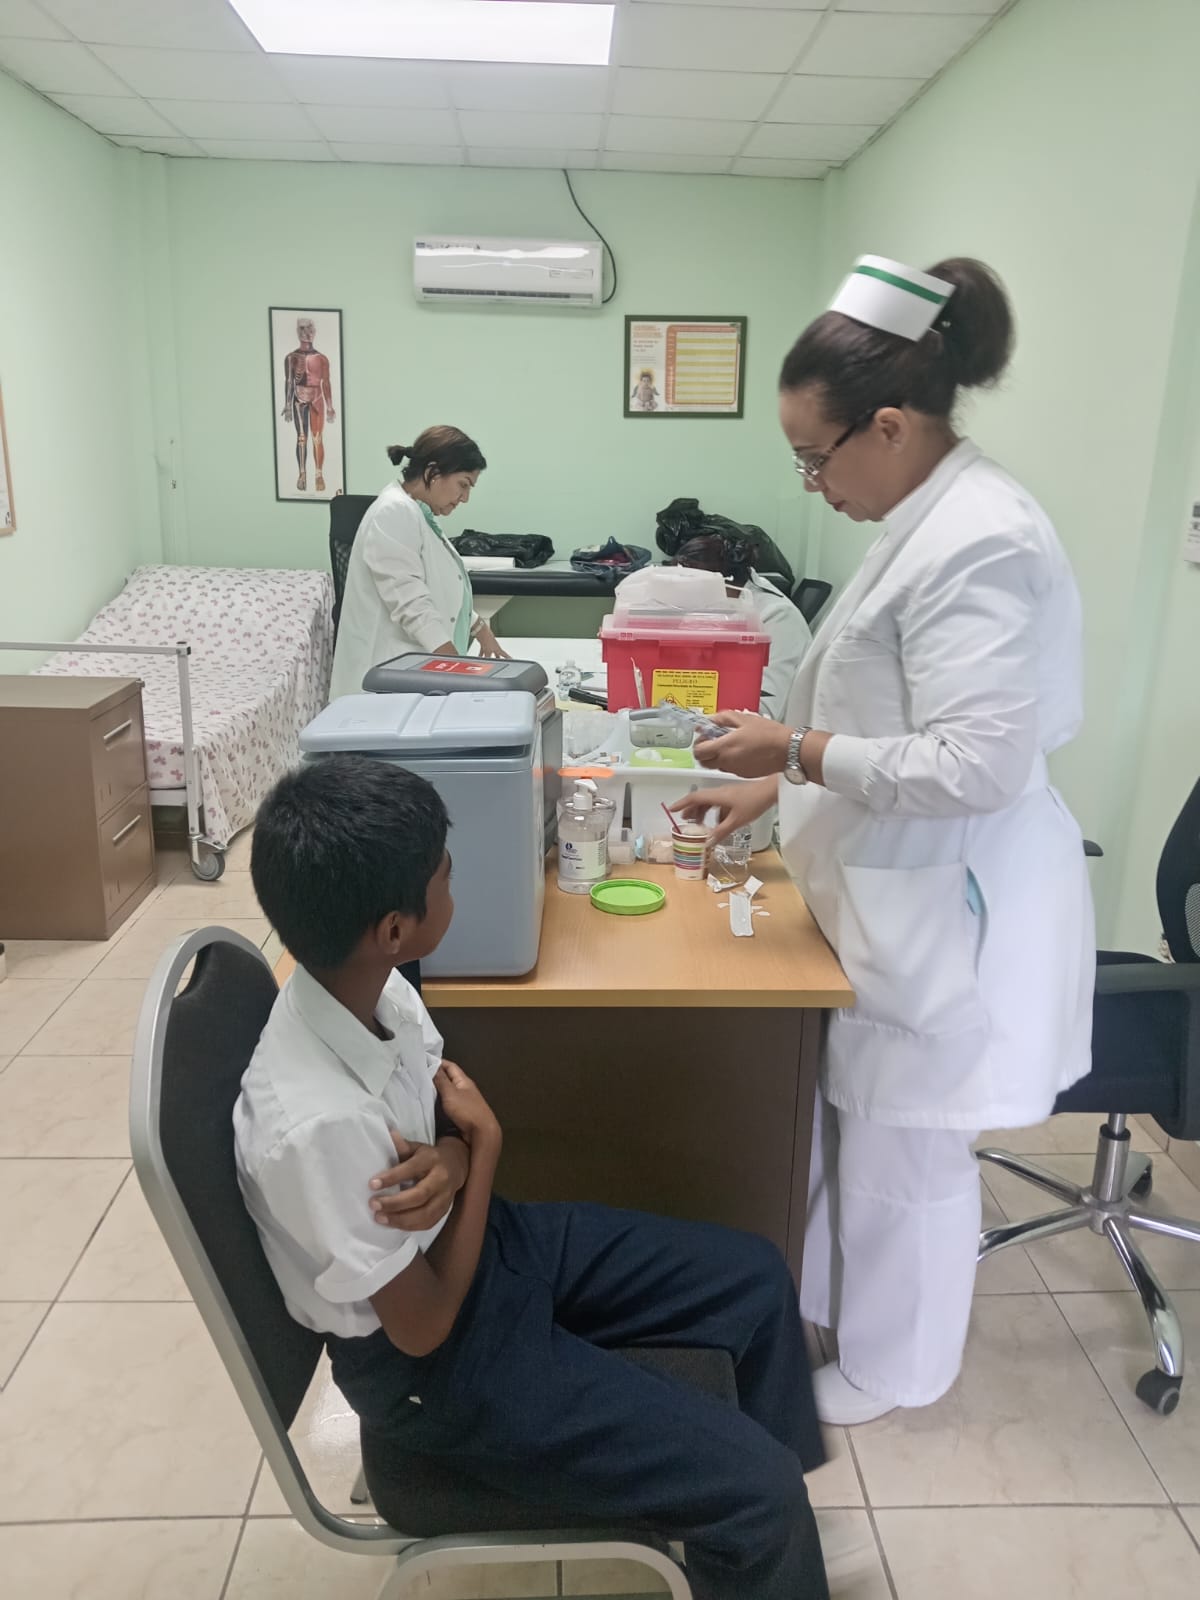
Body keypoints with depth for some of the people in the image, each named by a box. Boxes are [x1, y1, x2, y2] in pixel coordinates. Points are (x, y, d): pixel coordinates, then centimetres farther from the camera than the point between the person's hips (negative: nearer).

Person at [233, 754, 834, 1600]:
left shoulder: (368, 985, -14)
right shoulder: (316, 1123, -36)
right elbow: (423, 1323, -22)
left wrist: (450, 1160, -19)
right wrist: (480, 1147, -16)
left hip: (490, 1240, 8)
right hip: (441, 1363, -7)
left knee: (757, 1277, 14)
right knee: (755, 1490, -12)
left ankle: (768, 1517, 38)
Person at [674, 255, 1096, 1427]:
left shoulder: (979, 544, -23)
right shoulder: (927, 524, 8)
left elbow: (976, 764, -27)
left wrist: (798, 750, -19)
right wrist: (775, 785, 11)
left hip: (945, 909, -9)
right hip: (896, 892, 9)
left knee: (902, 1148, 10)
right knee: (845, 1114, 22)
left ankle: (888, 1371, 35)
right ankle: (819, 1305, 45)